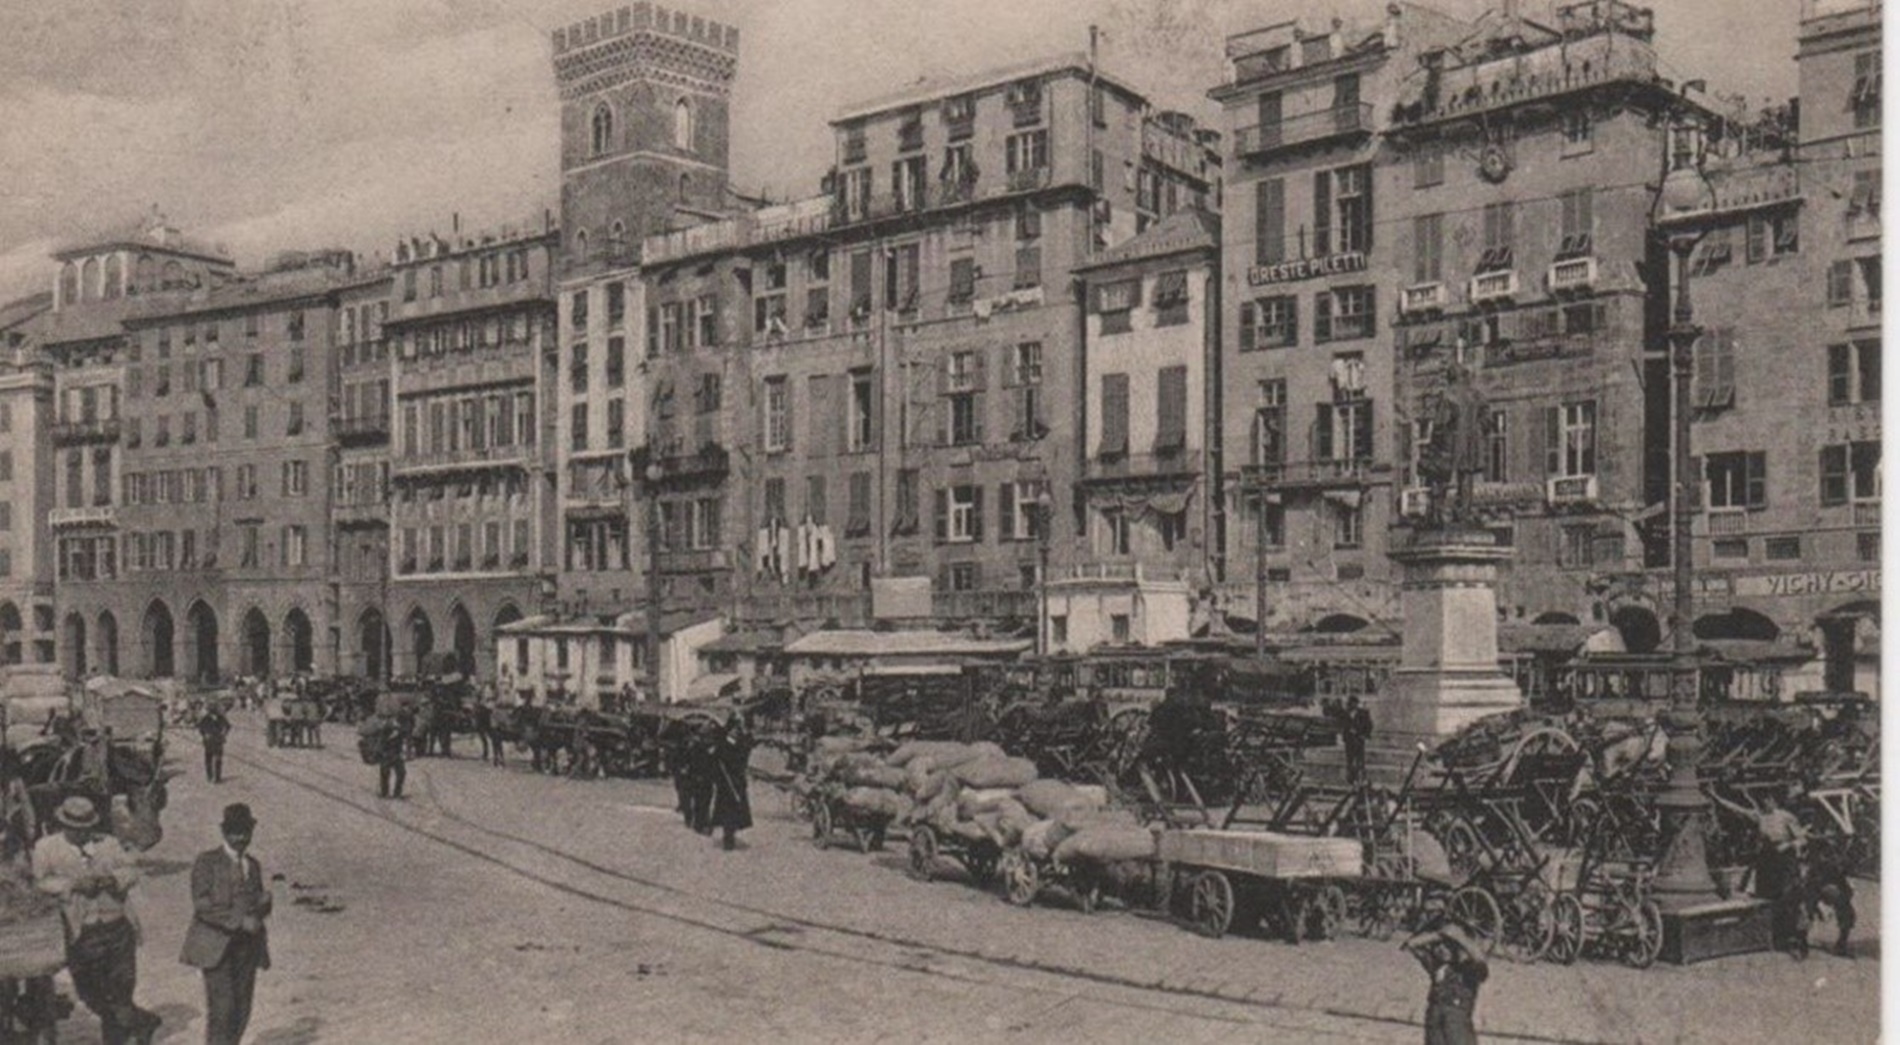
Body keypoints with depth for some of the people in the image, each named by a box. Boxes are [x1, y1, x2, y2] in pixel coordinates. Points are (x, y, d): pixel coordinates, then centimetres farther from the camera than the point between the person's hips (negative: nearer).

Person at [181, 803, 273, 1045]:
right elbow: (202, 906, -13)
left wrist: (264, 902, -7)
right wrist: (239, 921, -20)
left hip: (247, 946, 5)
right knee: (221, 1008, -12)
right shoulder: (207, 862, -3)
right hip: (216, 945, -5)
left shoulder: (253, 865, 14)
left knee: (242, 1009, 4)